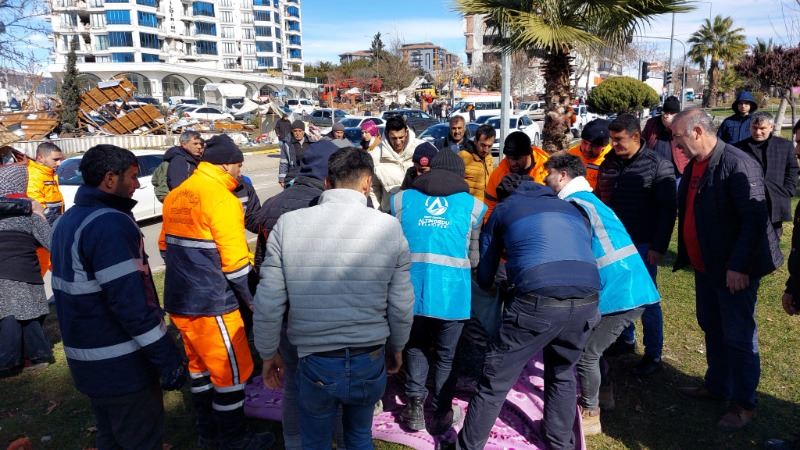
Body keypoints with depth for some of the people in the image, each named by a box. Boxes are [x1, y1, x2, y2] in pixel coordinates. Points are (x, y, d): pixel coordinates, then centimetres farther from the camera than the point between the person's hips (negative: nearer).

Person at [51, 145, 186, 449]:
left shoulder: (68, 221, 10)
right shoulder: (110, 223, -21)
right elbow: (131, 302, -27)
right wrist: (167, 357, -22)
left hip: (89, 362, 10)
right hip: (121, 365, -9)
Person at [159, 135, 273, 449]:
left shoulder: (176, 196, 9)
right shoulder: (222, 199, -18)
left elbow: (166, 245, 16)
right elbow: (234, 260, -19)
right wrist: (251, 299, -7)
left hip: (179, 300, 9)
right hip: (210, 304, -9)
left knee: (200, 365, 21)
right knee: (231, 371, 6)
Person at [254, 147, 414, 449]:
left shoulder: (288, 224, -11)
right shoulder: (389, 227, -10)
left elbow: (267, 306, -9)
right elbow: (401, 307, -6)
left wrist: (268, 353, 9)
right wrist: (396, 348, 13)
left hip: (315, 364, 0)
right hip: (370, 363, 1)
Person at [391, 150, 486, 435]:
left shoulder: (401, 199, 9)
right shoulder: (472, 206, 7)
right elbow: (475, 259, 13)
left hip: (411, 291, 1)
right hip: (451, 293, -1)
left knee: (415, 347, 23)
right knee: (445, 356, 17)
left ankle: (414, 409, 24)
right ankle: (442, 415, 30)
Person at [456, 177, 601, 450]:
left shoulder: (504, 209, 23)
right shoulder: (573, 210, 33)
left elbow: (484, 276, 26)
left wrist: (497, 288, 50)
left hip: (538, 301, -5)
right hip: (587, 300, 5)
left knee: (496, 380, 9)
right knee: (563, 374, 29)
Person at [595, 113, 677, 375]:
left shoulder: (658, 166, -8)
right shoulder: (609, 163, 7)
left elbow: (668, 210, -10)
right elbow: (599, 199, 16)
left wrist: (659, 246, -14)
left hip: (642, 245, -5)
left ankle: (653, 355, 16)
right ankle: (625, 339, 32)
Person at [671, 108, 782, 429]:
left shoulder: (738, 164, -20)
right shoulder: (694, 166, 7)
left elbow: (755, 219, -22)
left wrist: (739, 266, -23)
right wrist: (686, 256, 14)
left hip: (734, 270, -8)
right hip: (705, 266, 9)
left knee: (738, 336, 4)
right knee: (712, 329, 20)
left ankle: (743, 403, 20)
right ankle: (716, 386, 37)